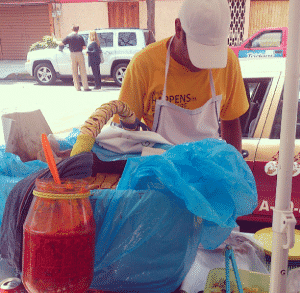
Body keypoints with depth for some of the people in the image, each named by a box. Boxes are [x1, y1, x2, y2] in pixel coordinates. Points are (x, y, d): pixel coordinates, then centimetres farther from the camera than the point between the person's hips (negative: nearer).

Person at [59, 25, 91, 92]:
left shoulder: (69, 37, 0)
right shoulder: (80, 37, -1)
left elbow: (61, 44, -3)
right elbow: (84, 47, -2)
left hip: (73, 55, 1)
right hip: (80, 54, -1)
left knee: (74, 72, 8)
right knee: (83, 71, 2)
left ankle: (77, 87, 8)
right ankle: (86, 87, -2)